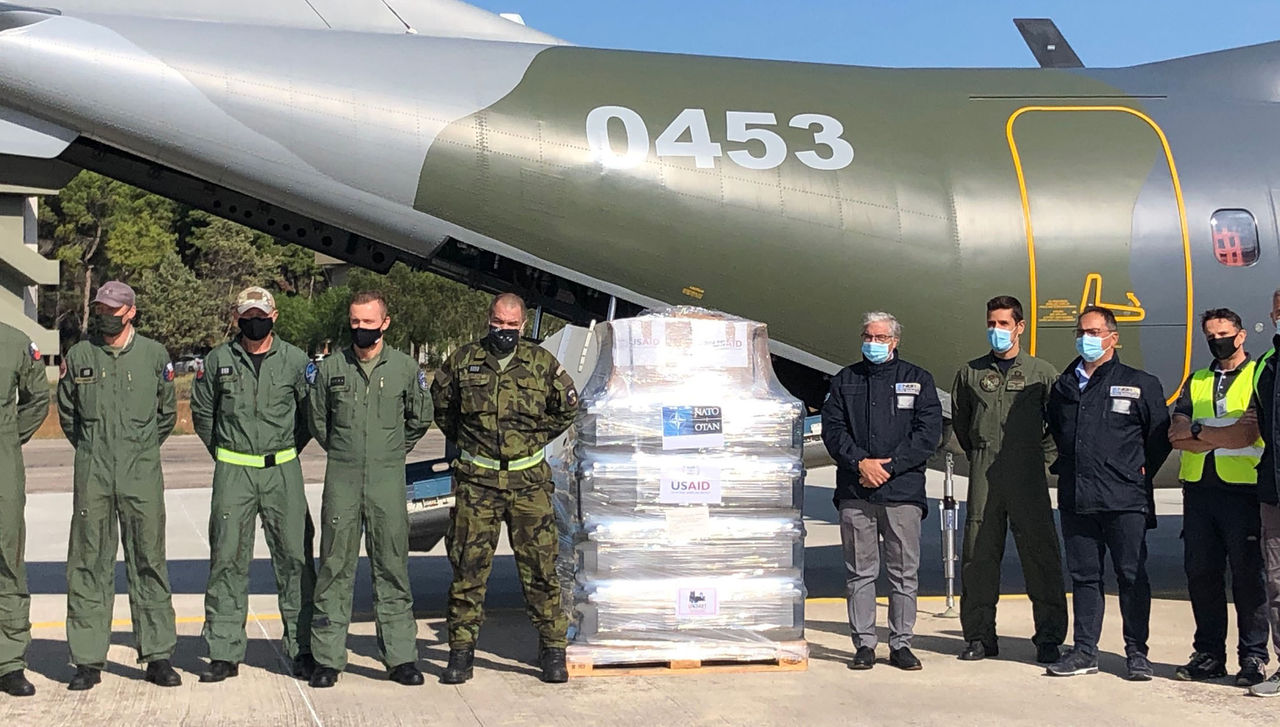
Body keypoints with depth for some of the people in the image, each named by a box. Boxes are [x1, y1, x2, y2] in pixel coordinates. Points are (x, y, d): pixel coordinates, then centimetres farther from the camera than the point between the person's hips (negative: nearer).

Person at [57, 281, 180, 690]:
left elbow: (168, 413, 15)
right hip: (92, 473, 1)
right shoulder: (79, 356, 6)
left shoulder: (154, 356, 4)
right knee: (89, 562, 2)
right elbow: (66, 411, 17)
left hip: (142, 475, -1)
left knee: (149, 562, 3)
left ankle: (158, 656, 9)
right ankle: (88, 660, 9)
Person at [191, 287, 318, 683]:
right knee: (227, 559, 1)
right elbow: (201, 412, 16)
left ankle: (302, 648, 7)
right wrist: (224, 454, 13)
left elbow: (311, 413, 11)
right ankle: (224, 652, 7)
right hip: (233, 472, 0)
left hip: (283, 472, 0)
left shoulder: (295, 360, 3)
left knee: (294, 557, 0)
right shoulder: (219, 360, 6)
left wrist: (287, 452, 9)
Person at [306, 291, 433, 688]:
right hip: (341, 480, 0)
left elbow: (420, 418, 17)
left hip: (388, 480, 0)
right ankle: (327, 658, 9)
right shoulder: (330, 368, 4)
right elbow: (316, 418, 17)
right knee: (335, 568, 2)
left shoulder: (405, 368, 4)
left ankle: (400, 657, 9)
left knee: (392, 569, 3)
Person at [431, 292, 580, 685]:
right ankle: (461, 651, 11)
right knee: (468, 566, 2)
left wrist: (536, 438, 11)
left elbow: (567, 407, 17)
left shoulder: (542, 364, 4)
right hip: (477, 479, 0)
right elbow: (440, 404, 20)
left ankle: (553, 650, 10)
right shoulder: (463, 361, 5)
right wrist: (464, 439, 14)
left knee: (540, 567, 1)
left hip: (529, 480, 0)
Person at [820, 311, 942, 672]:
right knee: (860, 572, 4)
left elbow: (929, 432, 0)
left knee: (904, 572, 2)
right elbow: (832, 429, 4)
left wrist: (889, 466, -9)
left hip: (903, 491, -1)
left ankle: (900, 644, 10)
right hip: (855, 493, 1)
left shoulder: (918, 380, 9)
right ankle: (864, 644, 10)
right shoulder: (844, 381, 12)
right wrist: (861, 463, -12)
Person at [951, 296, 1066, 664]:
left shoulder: (1042, 372, 5)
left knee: (1041, 556, -3)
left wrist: (1041, 455, 4)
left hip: (1027, 476, -2)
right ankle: (980, 636, 13)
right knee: (979, 555, 4)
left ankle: (1049, 638, 5)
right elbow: (960, 421, 23)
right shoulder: (970, 373, 11)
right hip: (983, 477, 2)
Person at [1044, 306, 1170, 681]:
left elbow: (1161, 436, 6)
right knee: (1083, 576, 8)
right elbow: (1054, 431, 28)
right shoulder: (1063, 386, 13)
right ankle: (1085, 650, 15)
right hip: (1075, 499, 4)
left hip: (1124, 499, -4)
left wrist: (1140, 473, 2)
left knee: (1132, 576, 0)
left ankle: (1137, 653, 9)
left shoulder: (1140, 384, 2)